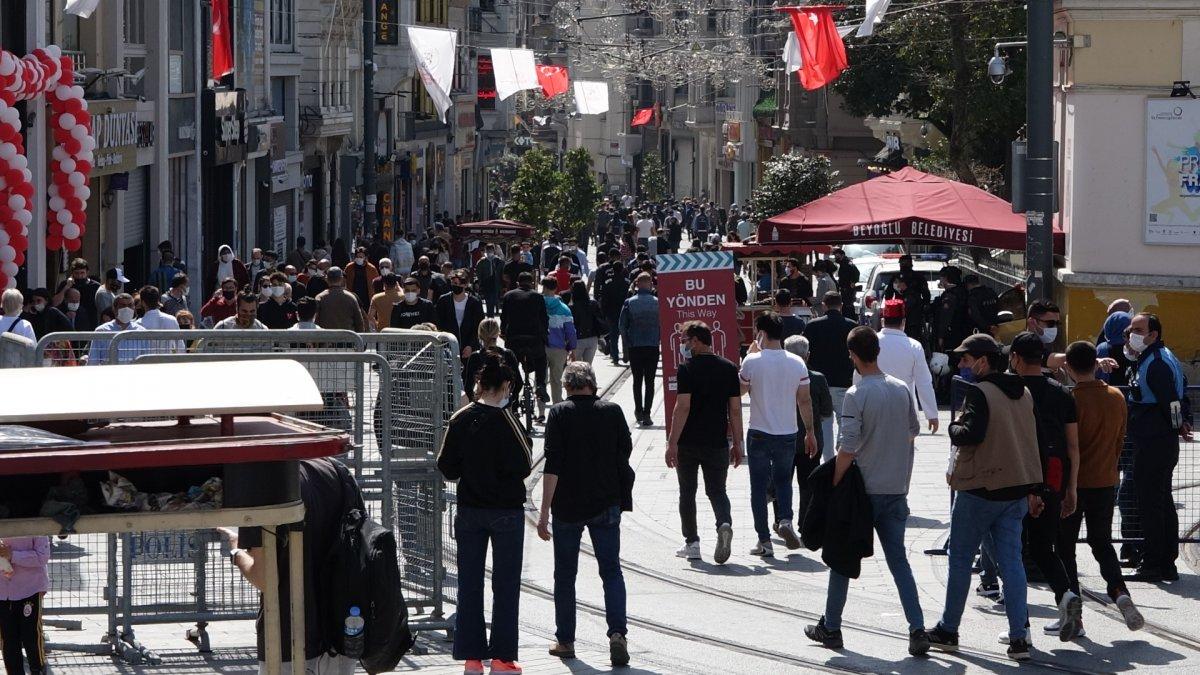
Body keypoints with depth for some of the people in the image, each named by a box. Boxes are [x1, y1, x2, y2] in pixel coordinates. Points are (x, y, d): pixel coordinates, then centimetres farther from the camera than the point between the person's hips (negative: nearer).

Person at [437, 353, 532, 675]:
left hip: (469, 512, 4)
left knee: (469, 585, 10)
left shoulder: (460, 420, -3)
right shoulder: (505, 420, -15)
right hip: (506, 511, -4)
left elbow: (446, 465, 0)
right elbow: (523, 466, -16)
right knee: (505, 586, 5)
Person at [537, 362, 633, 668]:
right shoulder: (612, 411, -2)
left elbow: (552, 465, -13)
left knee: (565, 574, 11)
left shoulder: (559, 414, -8)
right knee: (611, 571, 5)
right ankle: (617, 632, -14)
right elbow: (626, 450, 8)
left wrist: (544, 512, -14)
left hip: (567, 506, -1)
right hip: (606, 504, 1)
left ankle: (565, 640, 16)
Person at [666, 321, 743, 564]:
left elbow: (682, 407, -15)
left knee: (687, 493, 11)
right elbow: (735, 409, 4)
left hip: (688, 443, -3)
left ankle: (692, 543, 14)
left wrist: (672, 443, -13)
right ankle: (724, 524, -20)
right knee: (717, 490, 9)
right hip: (718, 442, 3)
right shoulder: (729, 368, 4)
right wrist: (737, 444, 10)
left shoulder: (687, 369, -9)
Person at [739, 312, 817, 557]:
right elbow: (805, 400, 2)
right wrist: (810, 432, 11)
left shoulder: (752, 361, -12)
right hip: (788, 434, 3)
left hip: (759, 434, -3)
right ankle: (785, 520, -4)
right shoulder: (797, 363, -2)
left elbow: (741, 388, 5)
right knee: (783, 480, 21)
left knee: (759, 486, 6)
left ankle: (764, 541, 5)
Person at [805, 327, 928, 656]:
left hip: (863, 490, -5)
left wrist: (834, 486, -9)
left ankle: (831, 627, 19)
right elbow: (913, 431, 18)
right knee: (899, 560, 7)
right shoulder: (901, 390, 3)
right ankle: (917, 630, -5)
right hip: (896, 489, 5)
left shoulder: (856, 395, -16)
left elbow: (847, 450, -19)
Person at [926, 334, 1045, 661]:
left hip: (980, 489, -7)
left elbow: (971, 434, -27)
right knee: (1011, 561, 5)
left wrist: (954, 427, -4)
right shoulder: (1023, 393, 10)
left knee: (960, 559, 7)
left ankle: (948, 630, 16)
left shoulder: (979, 392, -14)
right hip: (1016, 487, 7)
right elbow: (1032, 441, 15)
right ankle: (1019, 636, -3)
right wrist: (1032, 491, 20)